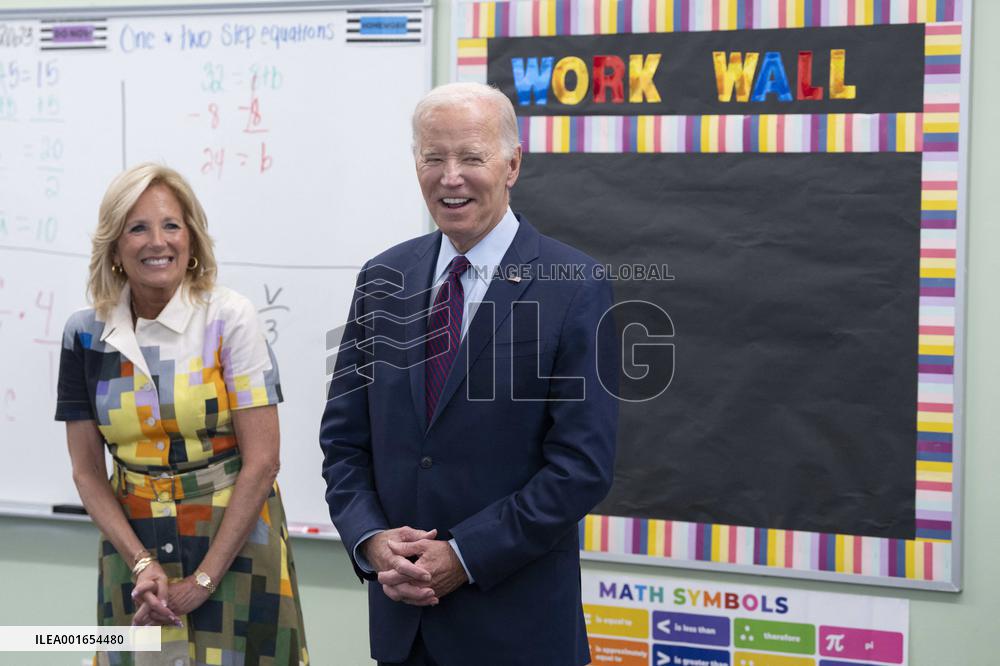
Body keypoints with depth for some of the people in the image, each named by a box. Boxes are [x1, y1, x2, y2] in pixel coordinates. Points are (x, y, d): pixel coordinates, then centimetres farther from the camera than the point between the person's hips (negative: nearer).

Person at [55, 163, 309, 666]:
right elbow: (87, 473, 2)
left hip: (233, 545, -2)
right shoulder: (86, 335, 0)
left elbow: (262, 461, -12)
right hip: (133, 545, 3)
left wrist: (203, 579, -13)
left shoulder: (230, 319, -9)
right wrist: (142, 563, -11)